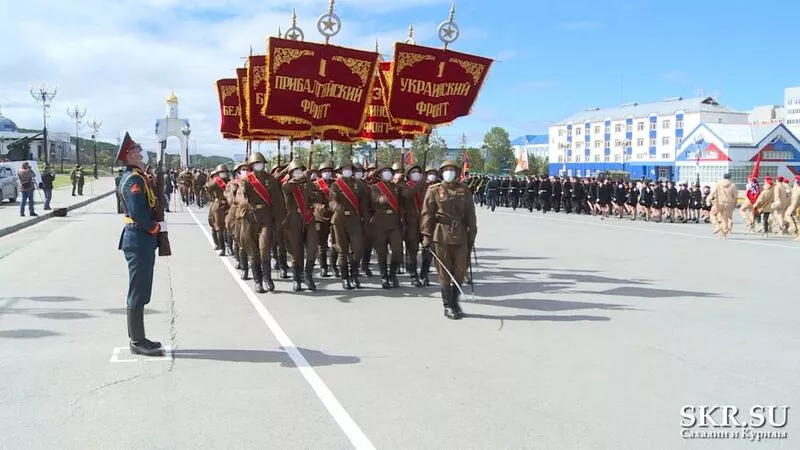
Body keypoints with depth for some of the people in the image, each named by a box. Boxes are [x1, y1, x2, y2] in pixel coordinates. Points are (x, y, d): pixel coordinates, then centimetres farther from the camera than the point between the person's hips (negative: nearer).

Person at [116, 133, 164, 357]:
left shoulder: (134, 176, 16)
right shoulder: (134, 179, -16)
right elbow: (138, 213, -24)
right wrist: (157, 227, -14)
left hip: (141, 239, 11)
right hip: (139, 240, -11)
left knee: (140, 290, 16)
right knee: (138, 291, -4)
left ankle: (137, 337, 25)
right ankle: (138, 342, 3)